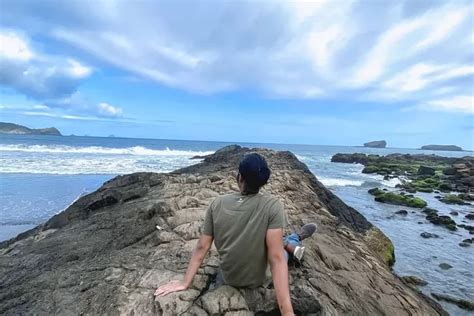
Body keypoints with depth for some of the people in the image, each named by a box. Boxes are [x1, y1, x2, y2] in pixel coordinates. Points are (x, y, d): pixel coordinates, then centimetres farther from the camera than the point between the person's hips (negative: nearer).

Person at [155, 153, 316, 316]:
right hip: (255, 280, -3)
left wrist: (185, 282, 1)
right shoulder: (272, 205, -26)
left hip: (228, 277, 3)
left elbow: (201, 247, -10)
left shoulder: (217, 203, -15)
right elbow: (276, 258, -29)